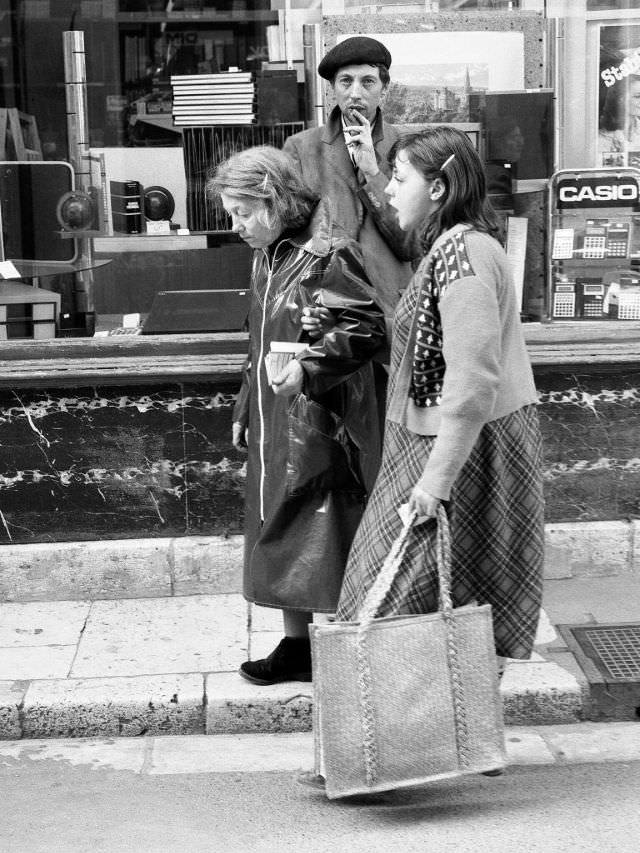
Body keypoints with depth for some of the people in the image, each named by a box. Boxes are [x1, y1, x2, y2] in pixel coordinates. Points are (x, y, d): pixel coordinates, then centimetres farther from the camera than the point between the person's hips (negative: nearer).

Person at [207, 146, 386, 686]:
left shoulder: (329, 254, -14)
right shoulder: (266, 258, 13)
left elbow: (368, 326, -19)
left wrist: (309, 367, -26)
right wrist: (245, 410, 21)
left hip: (320, 424, -9)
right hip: (274, 424, 9)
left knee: (327, 538, -2)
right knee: (280, 536, 14)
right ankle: (297, 645, 26)